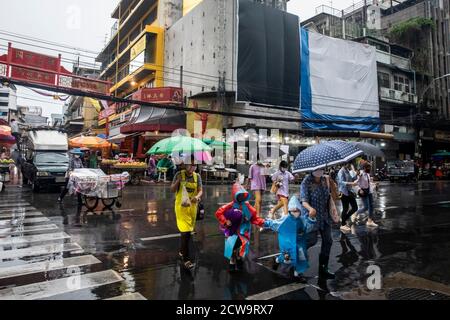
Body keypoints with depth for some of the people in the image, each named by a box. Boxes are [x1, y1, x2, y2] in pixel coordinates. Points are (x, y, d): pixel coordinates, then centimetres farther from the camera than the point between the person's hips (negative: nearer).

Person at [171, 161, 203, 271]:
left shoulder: (197, 176, 3)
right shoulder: (179, 174, -7)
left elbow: (200, 190, -1)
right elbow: (172, 189, -5)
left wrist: (197, 196, -23)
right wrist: (178, 181, -23)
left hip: (192, 206, 4)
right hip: (181, 206, -4)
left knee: (188, 231, 16)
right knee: (186, 232, -10)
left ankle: (182, 251, 38)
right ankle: (186, 259, -3)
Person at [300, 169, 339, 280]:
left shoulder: (324, 180, 3)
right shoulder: (306, 182, -16)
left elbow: (328, 196, 15)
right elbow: (304, 201, -23)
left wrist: (332, 205, -2)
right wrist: (310, 208, -42)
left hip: (324, 216, 6)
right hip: (312, 216, -6)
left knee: (327, 241, 7)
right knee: (312, 240, -6)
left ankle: (323, 269, 20)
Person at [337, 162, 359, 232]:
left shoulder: (348, 171, 13)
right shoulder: (341, 172, -12)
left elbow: (354, 179, 10)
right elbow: (341, 182, -23)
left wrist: (353, 171, 0)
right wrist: (351, 183, -32)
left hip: (350, 192, 8)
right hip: (344, 192, -8)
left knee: (355, 208, 8)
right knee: (345, 209, -1)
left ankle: (344, 219, 26)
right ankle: (343, 225, 14)